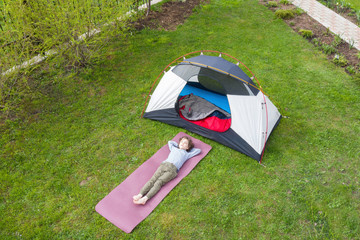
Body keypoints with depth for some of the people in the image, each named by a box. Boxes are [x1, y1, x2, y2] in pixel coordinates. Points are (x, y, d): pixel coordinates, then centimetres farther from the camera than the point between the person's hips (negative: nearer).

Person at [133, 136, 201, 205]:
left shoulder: (186, 154, 26)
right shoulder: (174, 148, 34)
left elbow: (198, 150, 32)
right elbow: (170, 142, 53)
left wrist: (190, 148, 39)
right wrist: (178, 145, 48)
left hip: (172, 169, -3)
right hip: (164, 165, 3)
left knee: (159, 182, -24)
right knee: (153, 179, -20)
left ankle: (145, 199, -41)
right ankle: (140, 195, -33)